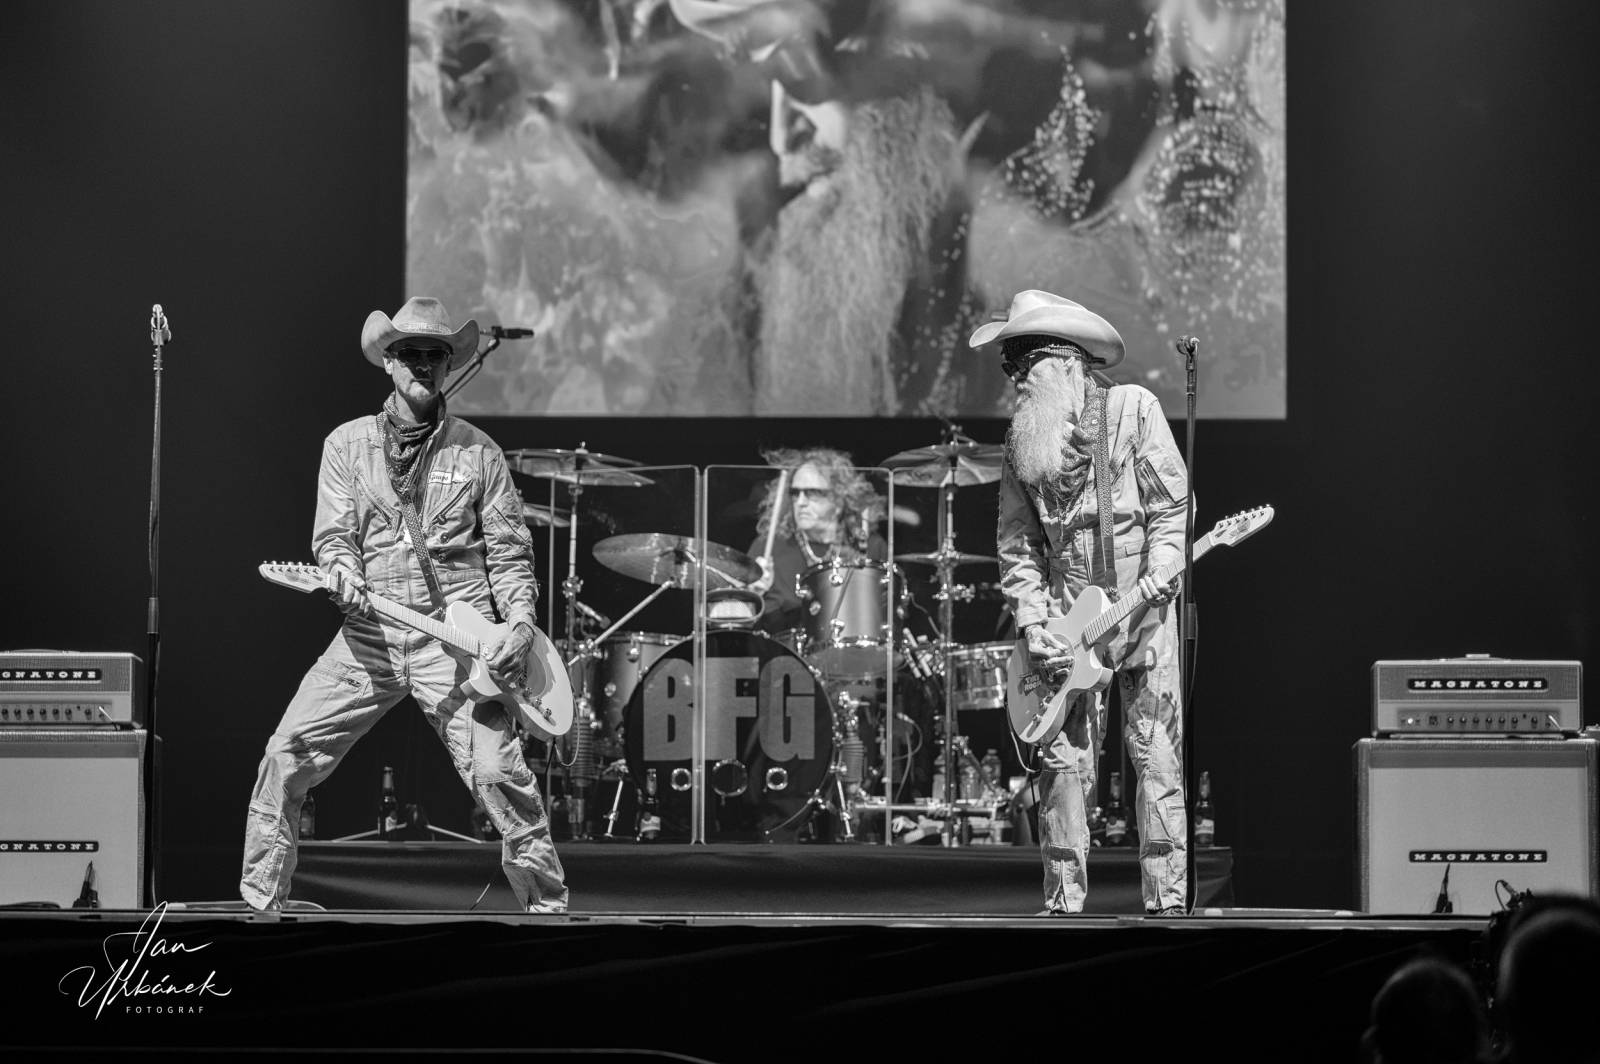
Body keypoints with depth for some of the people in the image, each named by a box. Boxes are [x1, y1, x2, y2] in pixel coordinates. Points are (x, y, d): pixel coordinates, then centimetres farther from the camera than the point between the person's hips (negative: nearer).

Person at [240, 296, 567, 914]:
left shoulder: (477, 452, 9)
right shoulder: (348, 445, 12)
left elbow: (510, 553, 8)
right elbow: (332, 534, 4)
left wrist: (520, 624, -8)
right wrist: (344, 577, -19)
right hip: (367, 637, 2)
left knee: (498, 773, -15)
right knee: (286, 756, -7)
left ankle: (547, 909, -1)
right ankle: (260, 904, 6)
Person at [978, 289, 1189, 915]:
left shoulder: (1133, 408, -1)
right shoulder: (1021, 440, 9)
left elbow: (1173, 505, -2)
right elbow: (1016, 544, 9)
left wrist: (1158, 576, -15)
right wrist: (1033, 625, -3)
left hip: (1143, 608, -3)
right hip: (1067, 620, 3)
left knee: (1158, 757, -5)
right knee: (1064, 762, -2)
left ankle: (1166, 902, -2)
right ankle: (1064, 904, 4)